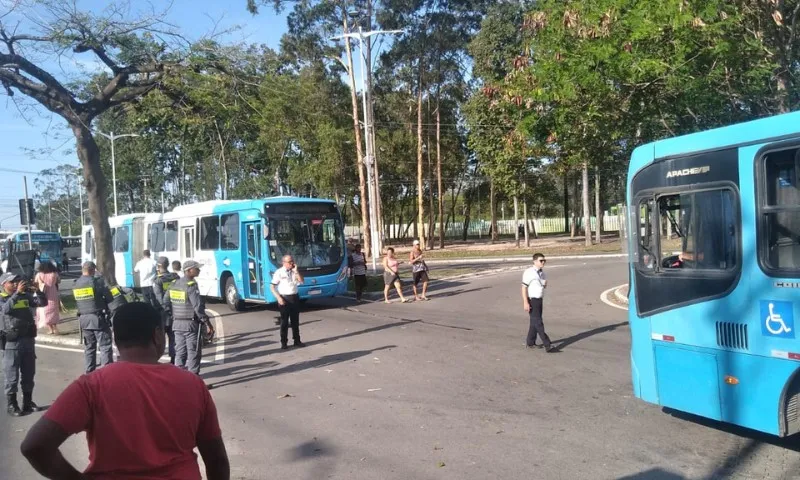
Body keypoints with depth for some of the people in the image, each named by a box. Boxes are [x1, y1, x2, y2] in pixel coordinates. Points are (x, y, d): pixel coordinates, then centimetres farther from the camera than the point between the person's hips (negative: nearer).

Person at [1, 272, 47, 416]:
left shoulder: (25, 296, 8)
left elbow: (43, 302, 3)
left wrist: (37, 289, -11)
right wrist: (17, 292, -31)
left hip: (28, 340, 5)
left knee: (29, 374, 13)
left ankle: (28, 402, 24)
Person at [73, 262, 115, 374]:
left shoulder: (76, 284, 8)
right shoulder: (97, 281, -11)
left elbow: (78, 301, 13)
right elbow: (109, 297, -8)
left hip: (83, 318, 6)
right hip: (98, 318, -6)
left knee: (89, 347, 15)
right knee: (105, 346, -2)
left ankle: (89, 372, 19)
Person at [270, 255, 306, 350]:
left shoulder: (294, 271, 7)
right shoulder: (279, 272, -8)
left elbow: (301, 281, -2)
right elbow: (272, 286, -9)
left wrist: (296, 271, -11)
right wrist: (279, 298, -17)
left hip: (295, 297, 5)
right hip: (284, 298, -5)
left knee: (295, 321, 12)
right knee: (284, 321, 1)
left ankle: (297, 340, 21)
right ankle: (284, 342, 9)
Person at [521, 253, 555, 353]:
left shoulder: (542, 272, 10)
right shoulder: (529, 272, -15)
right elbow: (524, 287, -17)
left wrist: (545, 283, -3)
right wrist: (525, 302, -22)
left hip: (539, 299, 8)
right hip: (531, 300, -8)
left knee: (534, 322, 15)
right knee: (538, 323, -8)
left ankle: (530, 343, 26)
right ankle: (547, 345, -9)